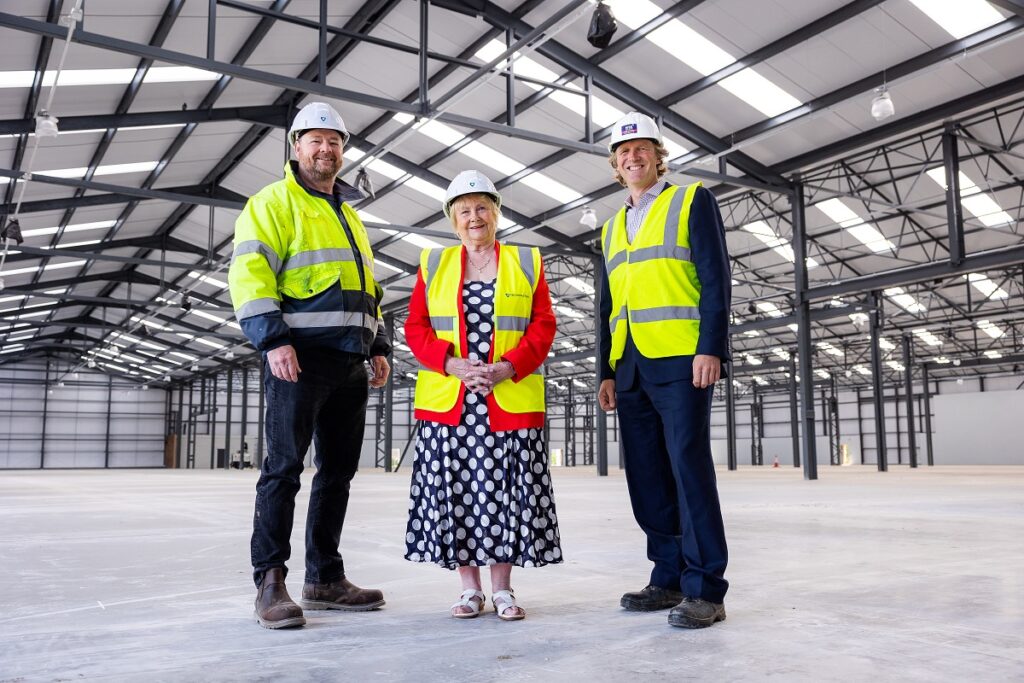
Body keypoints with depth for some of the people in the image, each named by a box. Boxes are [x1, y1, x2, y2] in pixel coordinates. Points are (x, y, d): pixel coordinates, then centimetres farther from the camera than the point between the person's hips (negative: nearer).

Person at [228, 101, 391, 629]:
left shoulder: (348, 214, 25)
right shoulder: (274, 203, 2)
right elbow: (250, 272, -10)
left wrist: (378, 346, 18)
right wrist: (273, 339, -20)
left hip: (350, 362, 8)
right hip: (299, 357, -7)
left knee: (339, 470, 8)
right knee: (285, 466, -8)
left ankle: (325, 579, 17)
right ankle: (270, 583, -1)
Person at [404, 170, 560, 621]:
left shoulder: (526, 262, 9)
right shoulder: (433, 265, 12)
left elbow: (543, 326, 3)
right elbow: (416, 327, 6)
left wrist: (507, 368, -13)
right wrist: (453, 365, -11)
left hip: (511, 402, -1)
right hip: (447, 403, 1)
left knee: (506, 493, 1)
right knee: (454, 492, 2)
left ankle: (502, 589, 14)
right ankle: (469, 588, 15)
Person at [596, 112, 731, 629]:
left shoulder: (692, 201, 5)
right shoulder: (612, 226, 22)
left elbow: (715, 277, -5)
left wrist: (712, 349, -16)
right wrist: (607, 371, 15)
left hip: (681, 361, -6)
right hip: (631, 368, 6)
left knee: (689, 468, -9)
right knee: (646, 476, 6)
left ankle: (705, 589, -3)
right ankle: (669, 577, 16)